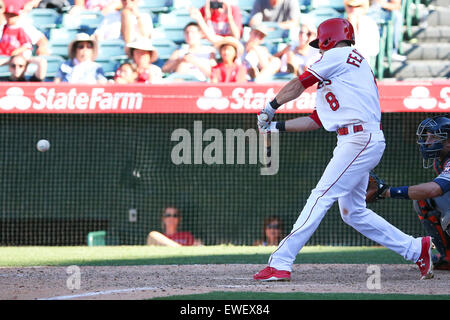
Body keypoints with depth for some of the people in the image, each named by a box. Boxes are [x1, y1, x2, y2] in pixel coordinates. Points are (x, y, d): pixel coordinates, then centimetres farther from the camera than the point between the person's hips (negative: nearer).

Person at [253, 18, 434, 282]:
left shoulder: (339, 55, 0)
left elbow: (298, 85, 3)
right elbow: (317, 121, 26)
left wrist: (271, 107, 17)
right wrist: (276, 126, 24)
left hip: (361, 139, -10)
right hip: (364, 142, 10)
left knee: (321, 198, -14)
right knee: (353, 212, 13)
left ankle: (281, 263, -20)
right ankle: (416, 249, 17)